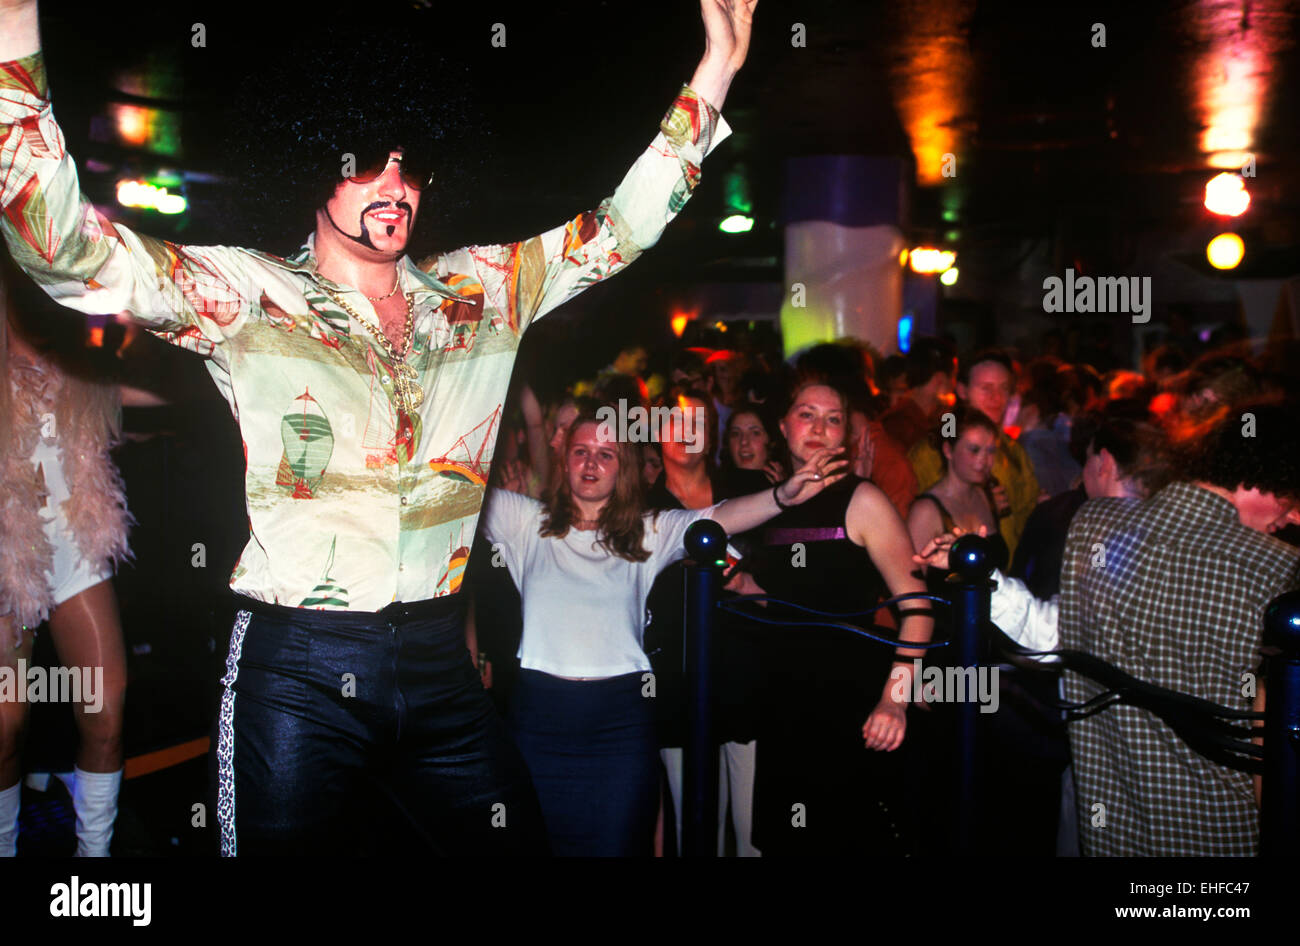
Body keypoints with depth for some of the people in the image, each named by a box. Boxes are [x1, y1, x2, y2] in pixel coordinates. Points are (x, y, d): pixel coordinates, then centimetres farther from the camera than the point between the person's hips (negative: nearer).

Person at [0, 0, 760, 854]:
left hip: (439, 661, 4)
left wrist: (714, 74, 7)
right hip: (299, 667, -3)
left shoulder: (480, 293, 8)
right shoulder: (249, 296, -3)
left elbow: (620, 229, 12)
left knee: (515, 841, 12)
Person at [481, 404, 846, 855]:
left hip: (620, 718, 0)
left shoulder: (649, 533, 8)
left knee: (616, 845, 4)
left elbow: (717, 519, -7)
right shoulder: (527, 521, 9)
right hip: (540, 712, 0)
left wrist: (782, 496, -23)